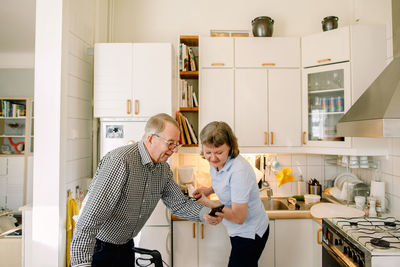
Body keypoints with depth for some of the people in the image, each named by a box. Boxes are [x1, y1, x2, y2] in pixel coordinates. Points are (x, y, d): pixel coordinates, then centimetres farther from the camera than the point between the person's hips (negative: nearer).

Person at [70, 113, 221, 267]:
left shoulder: (163, 169, -3)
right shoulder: (121, 161, -29)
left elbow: (179, 203, 4)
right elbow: (92, 215, -33)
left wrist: (204, 213, -15)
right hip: (94, 247, -7)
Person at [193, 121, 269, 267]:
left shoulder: (239, 170, -32)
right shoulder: (216, 162, -6)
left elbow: (238, 217, -27)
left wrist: (208, 203, -17)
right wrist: (208, 190, -1)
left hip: (250, 234, -8)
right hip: (238, 231, 8)